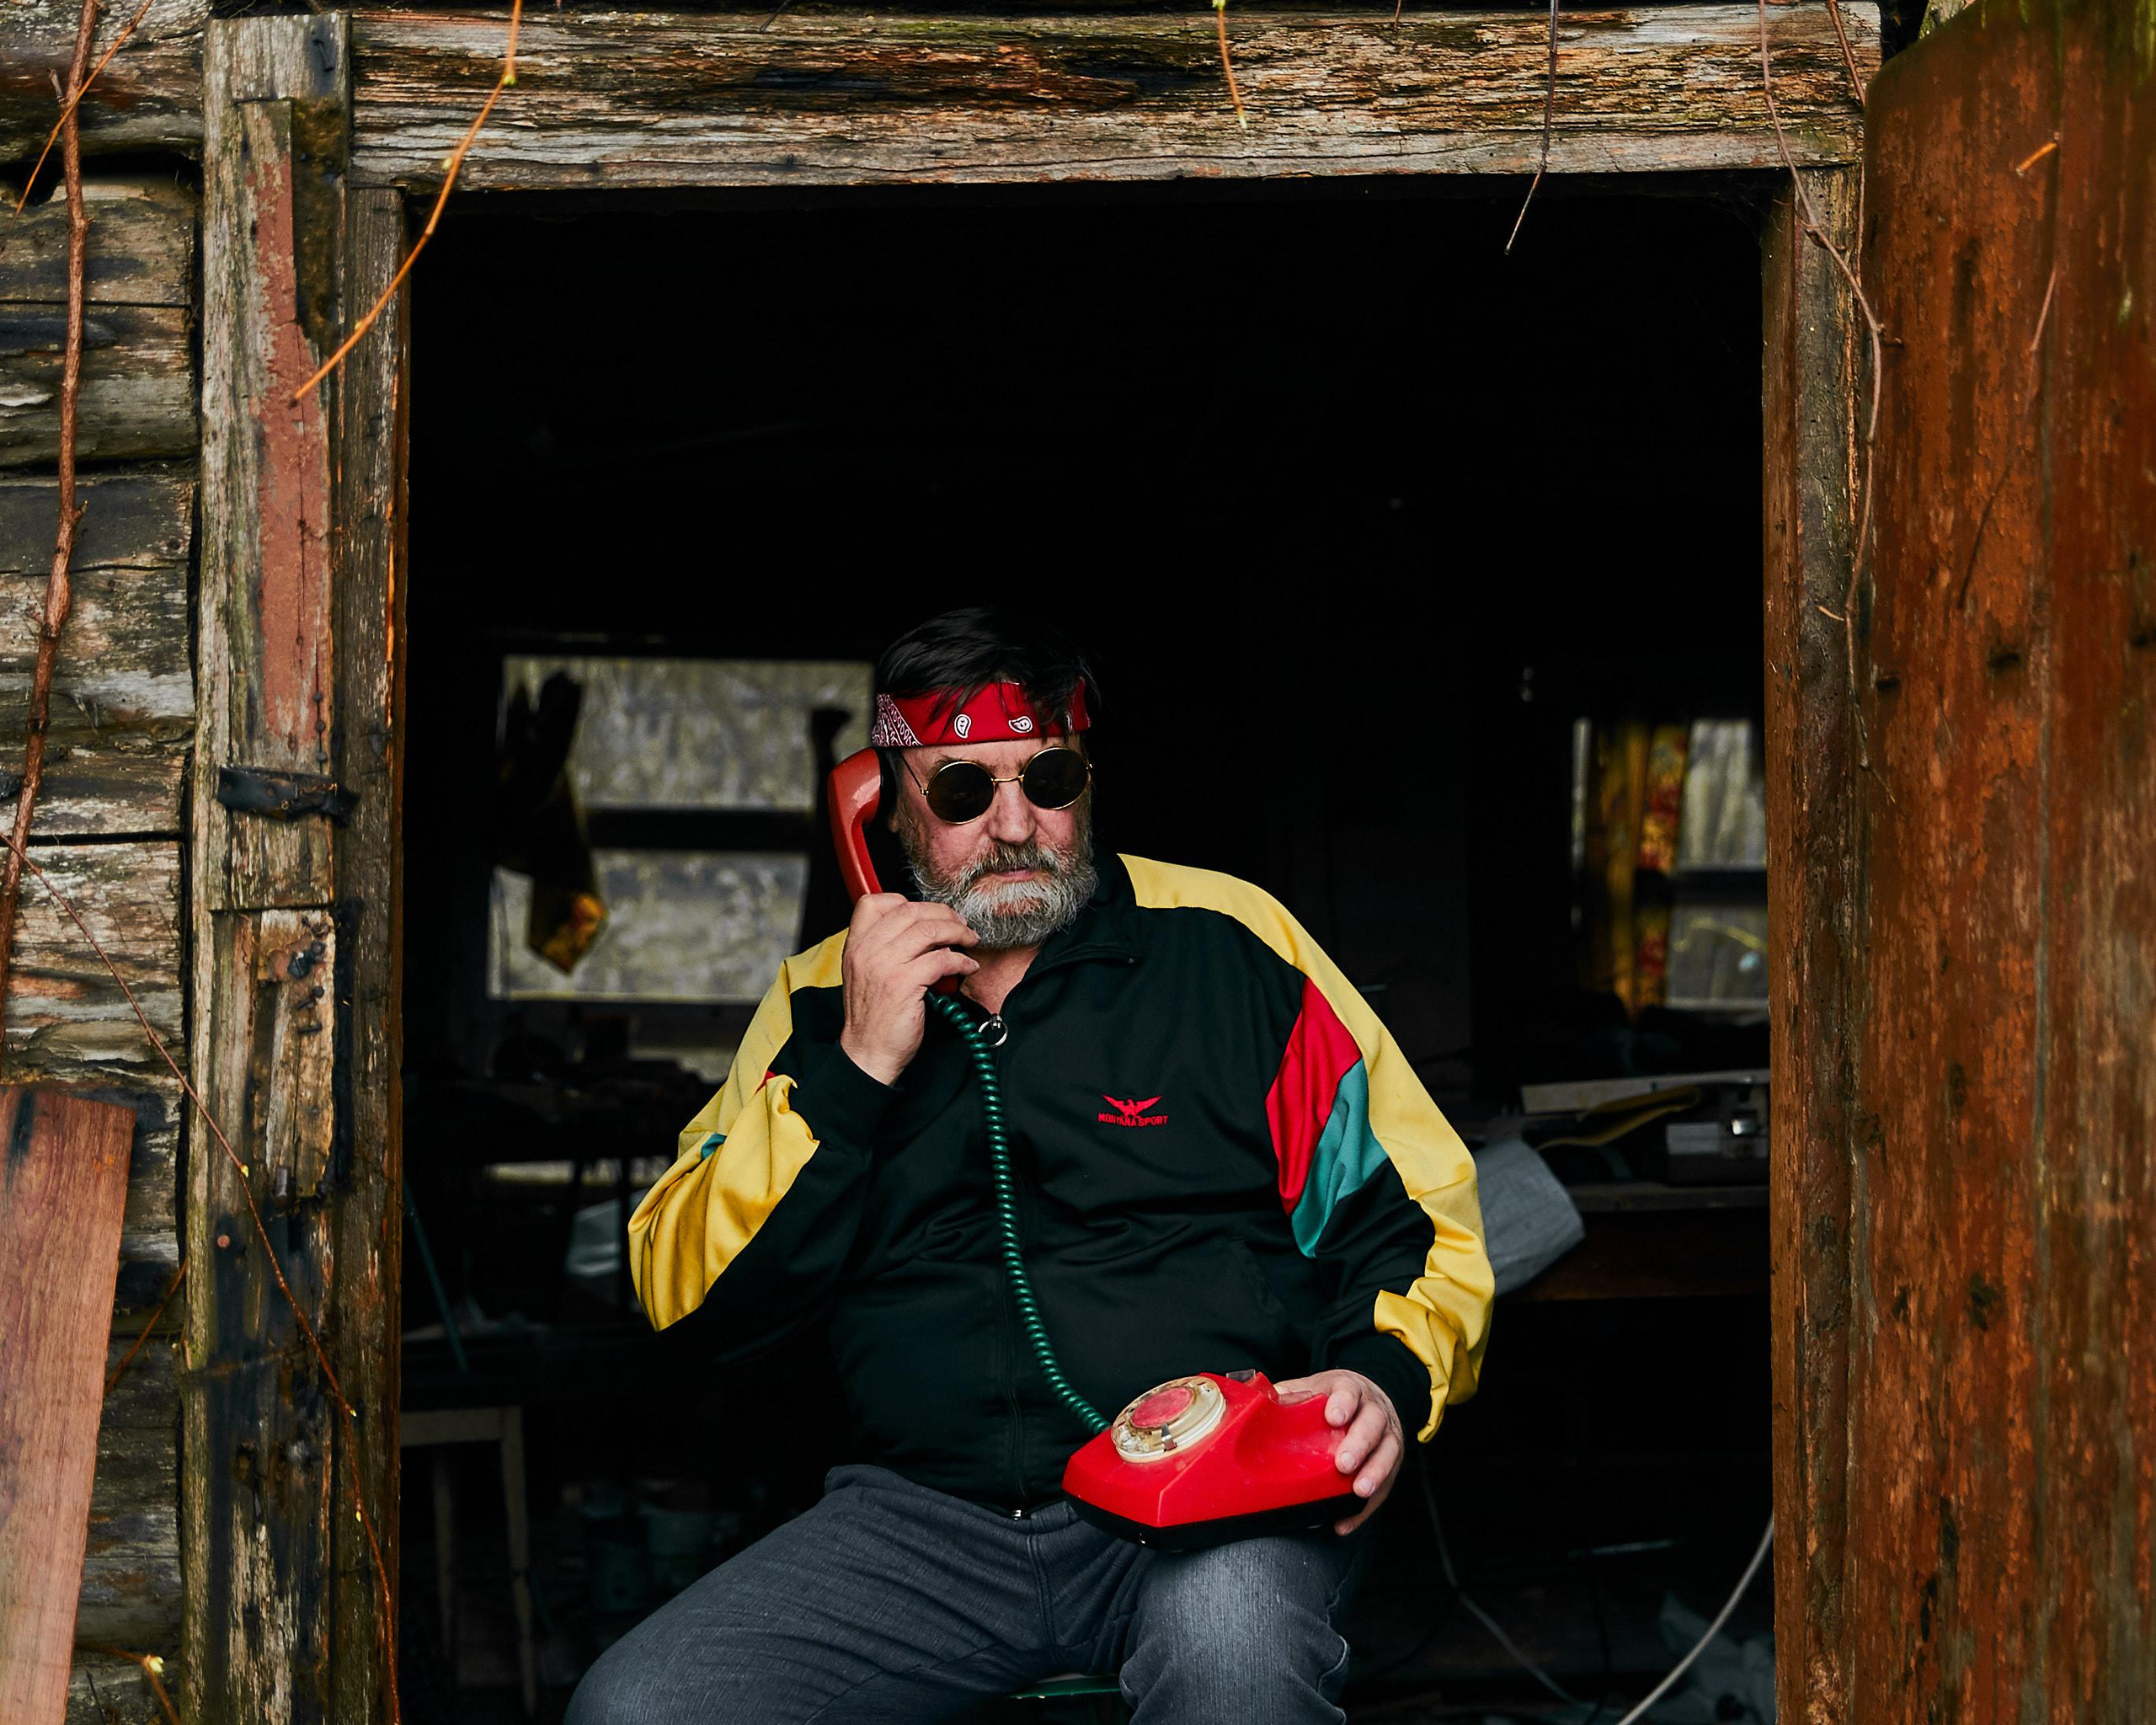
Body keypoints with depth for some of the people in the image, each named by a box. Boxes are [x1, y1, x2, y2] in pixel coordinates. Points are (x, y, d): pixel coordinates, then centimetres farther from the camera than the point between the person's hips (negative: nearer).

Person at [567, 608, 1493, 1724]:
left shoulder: (1226, 945, 6)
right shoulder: (826, 999, 13)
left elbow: (1418, 1222, 9)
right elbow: (681, 1291, 6)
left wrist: (1385, 1378, -13)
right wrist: (855, 1068, -5)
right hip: (930, 1513, 3)